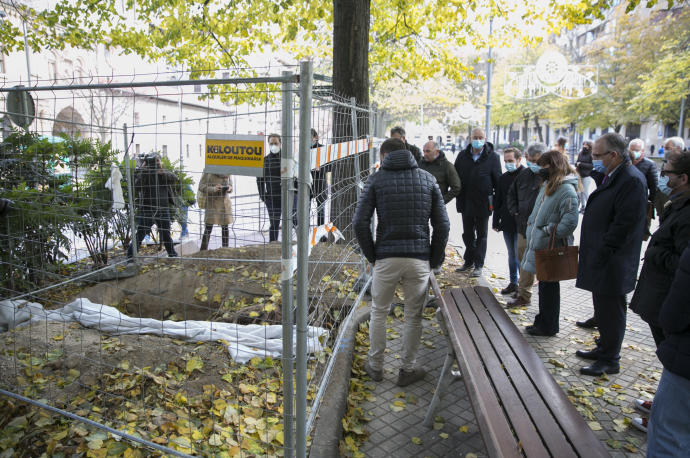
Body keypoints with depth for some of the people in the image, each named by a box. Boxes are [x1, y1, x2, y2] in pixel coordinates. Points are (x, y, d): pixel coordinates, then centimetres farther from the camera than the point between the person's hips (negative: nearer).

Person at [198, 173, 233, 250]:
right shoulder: (208, 172, -4)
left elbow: (230, 184, 17)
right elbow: (201, 186, -7)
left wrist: (229, 188, -7)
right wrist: (213, 189, -23)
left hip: (225, 202, 4)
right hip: (212, 203, -4)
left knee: (225, 227, 7)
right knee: (208, 227, -4)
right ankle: (203, 251, 5)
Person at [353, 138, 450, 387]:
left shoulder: (376, 180, 0)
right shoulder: (428, 179, 5)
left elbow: (360, 222, -7)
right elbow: (442, 224, 2)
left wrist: (372, 256, 4)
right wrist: (435, 260, 10)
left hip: (386, 258, -1)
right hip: (419, 259, 1)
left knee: (379, 313, 16)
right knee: (413, 317, 14)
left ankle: (375, 366, 28)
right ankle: (407, 370, 25)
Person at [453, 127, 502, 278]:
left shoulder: (493, 157, -4)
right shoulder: (462, 156, 5)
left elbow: (498, 181, -2)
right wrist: (458, 197, 2)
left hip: (483, 203, -3)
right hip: (466, 202, 4)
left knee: (481, 235, 7)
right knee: (468, 235, 14)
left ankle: (478, 265, 15)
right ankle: (469, 262, 28)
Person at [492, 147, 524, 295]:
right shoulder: (503, 178, 10)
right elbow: (498, 201, 14)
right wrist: (496, 221, 12)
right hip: (507, 224, 6)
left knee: (519, 255, -3)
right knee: (512, 255, 15)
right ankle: (513, 283, 27)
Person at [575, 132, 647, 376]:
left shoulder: (632, 180, -19)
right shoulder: (612, 175, 12)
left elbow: (624, 224, -23)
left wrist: (602, 253, -19)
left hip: (612, 264, -10)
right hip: (601, 258, 10)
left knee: (610, 310, 3)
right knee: (603, 308, 20)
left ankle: (610, 360, 16)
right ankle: (604, 348, 35)